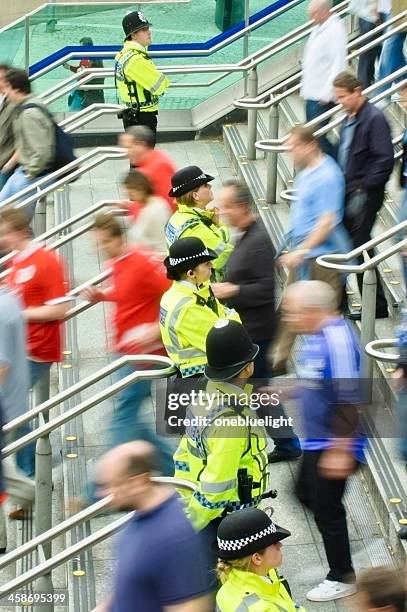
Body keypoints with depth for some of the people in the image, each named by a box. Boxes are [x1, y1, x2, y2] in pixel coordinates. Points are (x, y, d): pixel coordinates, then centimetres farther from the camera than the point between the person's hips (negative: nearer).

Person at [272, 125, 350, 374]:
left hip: (321, 257, -10)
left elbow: (328, 221, -23)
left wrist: (301, 251, -22)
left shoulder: (327, 176, -19)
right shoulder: (305, 172, 10)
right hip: (301, 255, 10)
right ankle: (281, 359, 26)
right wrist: (291, 249, 19)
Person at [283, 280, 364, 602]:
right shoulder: (319, 336, 4)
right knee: (306, 492, 24)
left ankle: (342, 578, 22)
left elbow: (348, 400, -28)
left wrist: (340, 451, -27)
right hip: (317, 440, 10)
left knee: (327, 509, 4)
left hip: (335, 446, -10)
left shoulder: (337, 337, -26)